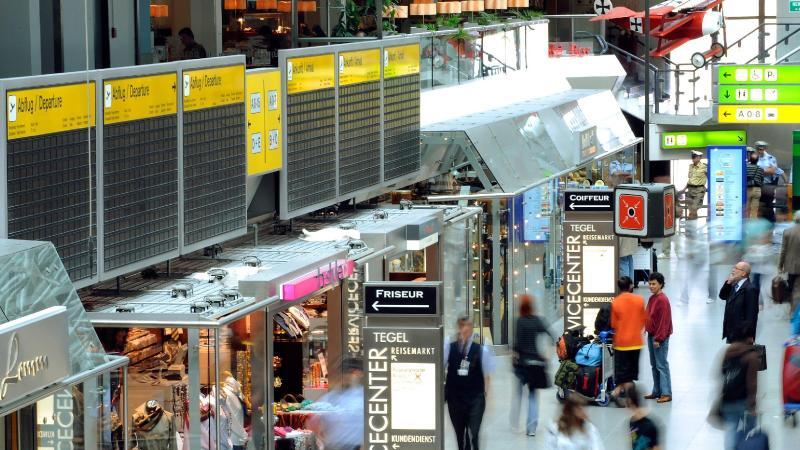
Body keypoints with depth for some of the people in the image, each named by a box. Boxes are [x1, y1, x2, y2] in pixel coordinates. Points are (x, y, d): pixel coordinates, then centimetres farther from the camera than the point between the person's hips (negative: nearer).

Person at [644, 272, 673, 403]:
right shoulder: (652, 298, 12)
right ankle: (657, 391, 19)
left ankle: (666, 394, -7)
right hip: (651, 336, 9)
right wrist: (647, 331, 14)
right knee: (654, 365, 13)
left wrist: (658, 339, -19)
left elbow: (664, 321, -19)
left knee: (662, 365, -8)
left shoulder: (662, 300, -16)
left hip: (660, 338, -9)